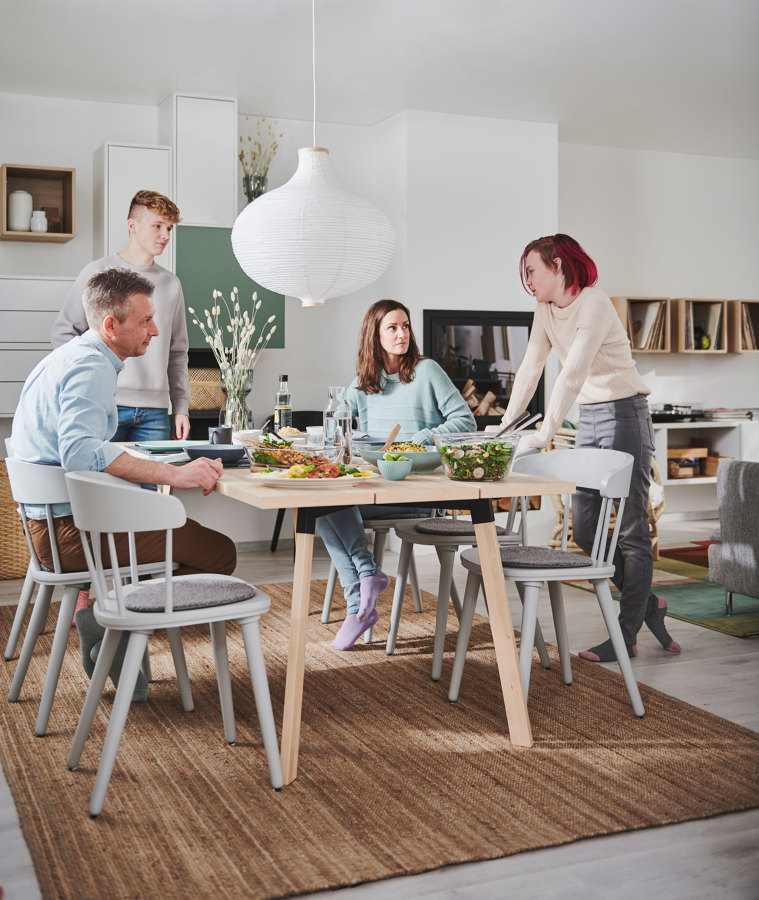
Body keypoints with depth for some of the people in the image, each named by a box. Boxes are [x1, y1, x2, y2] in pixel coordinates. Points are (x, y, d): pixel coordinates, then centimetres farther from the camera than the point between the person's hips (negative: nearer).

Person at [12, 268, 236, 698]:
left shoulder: (65, 357, 14)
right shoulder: (90, 367, -18)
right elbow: (80, 451, -35)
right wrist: (174, 473, -40)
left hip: (49, 520, 10)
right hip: (72, 529, -10)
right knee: (219, 552, -10)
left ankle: (96, 613, 19)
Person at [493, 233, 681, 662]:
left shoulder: (594, 304, -17)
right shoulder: (547, 310, 8)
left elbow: (573, 375, -28)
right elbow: (530, 370, 9)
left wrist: (546, 433, -34)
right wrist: (504, 427, 5)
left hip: (623, 414, -8)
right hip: (589, 417, 8)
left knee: (630, 529, -2)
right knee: (585, 528, 5)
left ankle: (626, 636, 4)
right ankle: (648, 604, 22)